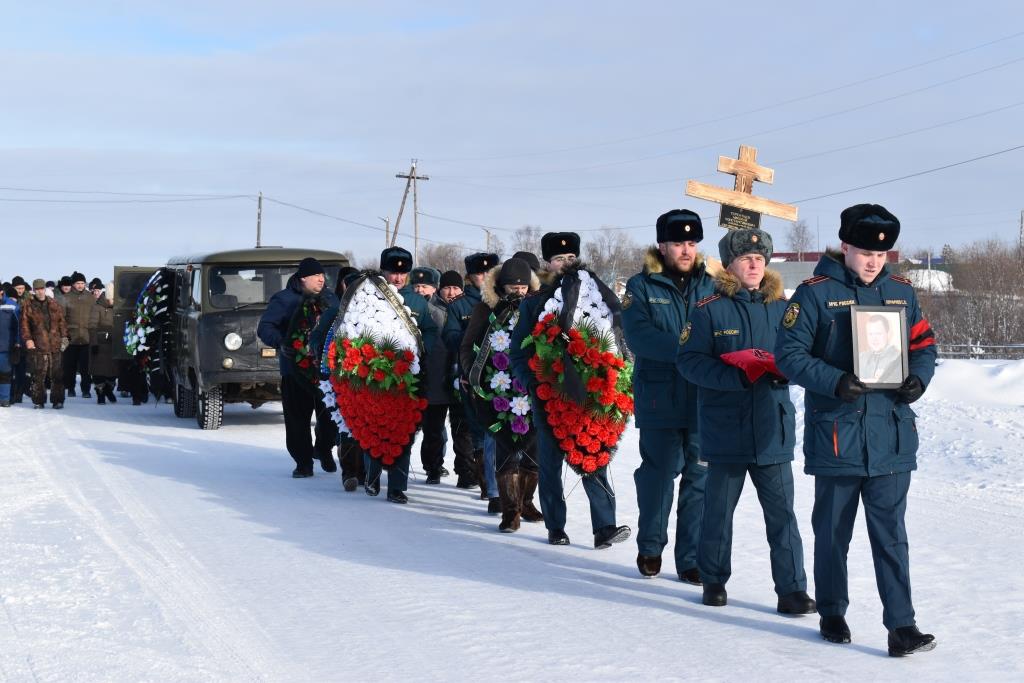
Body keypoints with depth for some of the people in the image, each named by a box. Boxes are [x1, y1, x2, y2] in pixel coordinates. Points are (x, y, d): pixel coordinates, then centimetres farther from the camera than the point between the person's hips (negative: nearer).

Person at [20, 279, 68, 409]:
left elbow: (61, 321, 14)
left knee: (57, 375, 2)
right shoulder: (29, 307, 4)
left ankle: (57, 400, 9)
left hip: (55, 345, 2)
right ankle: (38, 401, 7)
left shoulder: (54, 305, 12)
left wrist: (64, 337, 6)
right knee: (38, 375, -1)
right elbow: (24, 325, 0)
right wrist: (27, 339, -11)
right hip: (38, 346, -2)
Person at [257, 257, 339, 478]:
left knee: (331, 414, 2)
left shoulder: (329, 298, 11)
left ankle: (324, 448, 29)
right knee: (297, 418, 0)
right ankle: (303, 463, 11)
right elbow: (264, 327, -8)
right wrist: (280, 343, -26)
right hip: (295, 369, -3)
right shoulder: (283, 300, -3)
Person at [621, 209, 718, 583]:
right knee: (658, 475, 7)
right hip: (660, 398, -2)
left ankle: (692, 559, 10)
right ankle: (650, 547, 25)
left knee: (700, 480, 2)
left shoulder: (710, 283, 10)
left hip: (706, 399, 2)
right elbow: (639, 337, -13)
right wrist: (685, 349, -25)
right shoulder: (642, 286, 2)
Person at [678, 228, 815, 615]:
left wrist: (780, 366, -13)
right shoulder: (710, 310, -2)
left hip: (773, 430, 2)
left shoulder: (781, 307, 7)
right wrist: (734, 374, -20)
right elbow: (689, 361, -7)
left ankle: (792, 589, 5)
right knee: (718, 509, 11)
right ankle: (714, 580, 26)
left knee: (782, 511, 0)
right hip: (725, 429, -2)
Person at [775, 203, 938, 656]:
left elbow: (924, 344, 16)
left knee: (891, 536, 1)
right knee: (833, 532, 11)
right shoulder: (816, 293, -5)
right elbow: (789, 354, -7)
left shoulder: (901, 292, 8)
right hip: (836, 435, -2)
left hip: (892, 436, 3)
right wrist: (834, 381, -21)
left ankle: (901, 627, 1)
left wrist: (918, 378, -6)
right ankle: (832, 613, 27)